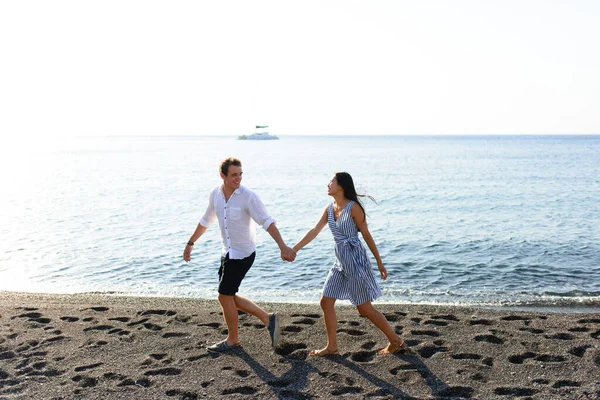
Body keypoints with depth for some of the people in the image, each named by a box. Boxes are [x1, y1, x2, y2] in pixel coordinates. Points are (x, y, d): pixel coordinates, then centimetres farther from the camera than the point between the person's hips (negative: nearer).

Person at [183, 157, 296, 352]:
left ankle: (232, 340, 21)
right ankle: (267, 318, 19)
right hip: (228, 252, 7)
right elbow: (206, 220, 14)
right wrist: (190, 243, 18)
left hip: (242, 254, -7)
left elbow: (267, 222, -27)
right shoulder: (215, 194, 0)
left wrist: (283, 247, -37)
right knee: (228, 296, 12)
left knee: (225, 296, 1)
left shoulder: (248, 197, -21)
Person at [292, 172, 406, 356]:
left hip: (355, 260, -8)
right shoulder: (329, 209, 7)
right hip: (341, 263, 8)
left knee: (365, 308, -1)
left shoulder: (353, 207, -14)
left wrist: (379, 262, -4)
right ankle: (332, 347, 20)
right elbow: (314, 231, 9)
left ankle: (396, 342, 15)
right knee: (326, 302, 7)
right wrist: (293, 249, 6)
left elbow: (366, 235, -9)